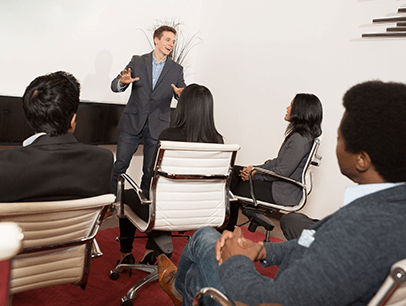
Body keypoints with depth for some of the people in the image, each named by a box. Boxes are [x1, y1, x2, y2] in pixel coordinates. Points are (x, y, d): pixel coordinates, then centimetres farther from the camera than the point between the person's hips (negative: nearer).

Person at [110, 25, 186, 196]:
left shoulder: (176, 70, 6)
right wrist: (123, 82, -25)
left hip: (157, 127, 1)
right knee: (120, 165, 0)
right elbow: (114, 86, 0)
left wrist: (181, 94, -24)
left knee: (150, 171, 4)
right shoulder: (137, 62, 4)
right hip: (132, 123, 0)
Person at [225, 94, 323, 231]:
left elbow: (282, 171, -24)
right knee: (234, 171, 6)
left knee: (233, 188, -5)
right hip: (280, 184, 10)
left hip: (284, 193, -10)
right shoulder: (298, 134, 9)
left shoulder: (300, 139, -23)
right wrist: (256, 168, 4)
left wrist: (255, 174, -12)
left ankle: (228, 228, 17)